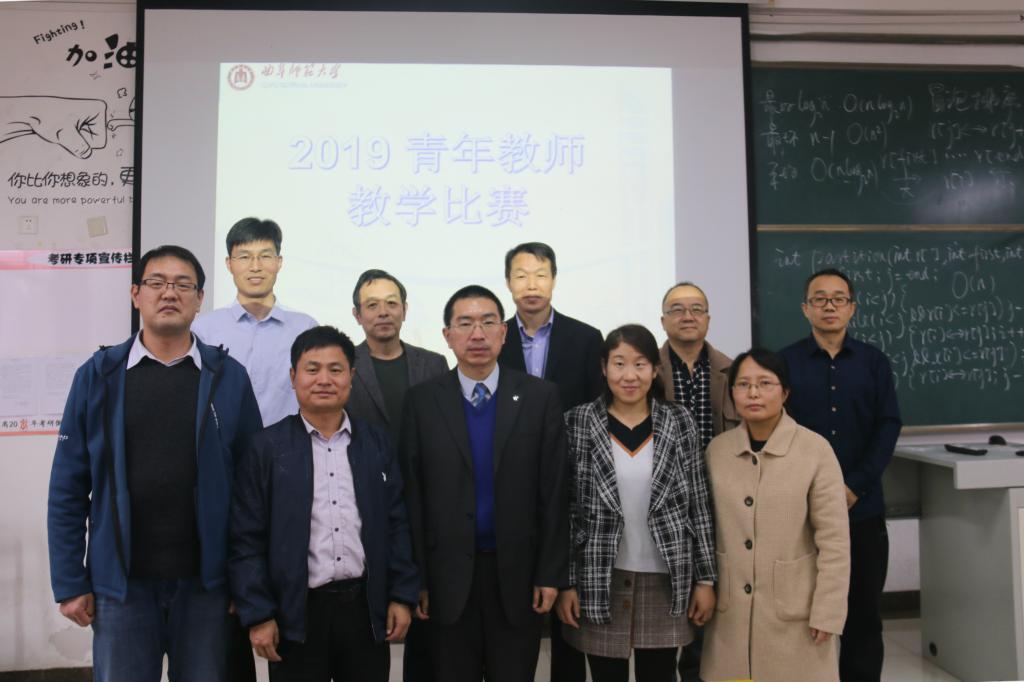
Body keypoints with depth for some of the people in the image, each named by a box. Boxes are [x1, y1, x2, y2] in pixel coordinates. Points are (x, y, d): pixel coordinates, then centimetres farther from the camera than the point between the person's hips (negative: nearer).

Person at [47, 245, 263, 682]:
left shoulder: (229, 377, -1)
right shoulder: (98, 375, 0)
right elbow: (68, 488, 1)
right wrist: (69, 582, -1)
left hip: (205, 582, 0)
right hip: (121, 582, 0)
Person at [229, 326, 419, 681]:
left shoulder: (377, 443, 4)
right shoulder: (267, 447, -3)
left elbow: (397, 526, 5)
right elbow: (247, 539, -4)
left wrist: (402, 596, 1)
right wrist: (258, 614, -7)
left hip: (366, 605, 2)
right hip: (296, 611, -2)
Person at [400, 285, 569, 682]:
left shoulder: (540, 397, -3)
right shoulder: (421, 401, -2)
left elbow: (553, 493, -3)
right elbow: (412, 494, -2)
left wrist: (551, 574, -5)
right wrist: (416, 578, -3)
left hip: (517, 573, 0)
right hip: (448, 575, 0)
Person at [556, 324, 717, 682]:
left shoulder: (680, 423, -1)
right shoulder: (578, 423, -4)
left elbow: (698, 506, 3)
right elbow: (565, 508, -2)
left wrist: (705, 578, 2)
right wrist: (566, 582, -4)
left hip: (665, 582, 1)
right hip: (599, 583, -1)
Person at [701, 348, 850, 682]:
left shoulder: (815, 449, -10)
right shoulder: (716, 450, 0)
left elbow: (834, 541, -8)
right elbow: (706, 531, 8)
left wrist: (827, 613, -8)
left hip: (796, 609, -3)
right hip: (731, 609, 3)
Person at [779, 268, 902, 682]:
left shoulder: (874, 362, 7)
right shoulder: (785, 362, 1)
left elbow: (888, 427, 0)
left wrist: (854, 487, -10)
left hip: (863, 507, 2)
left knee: (864, 609, 10)